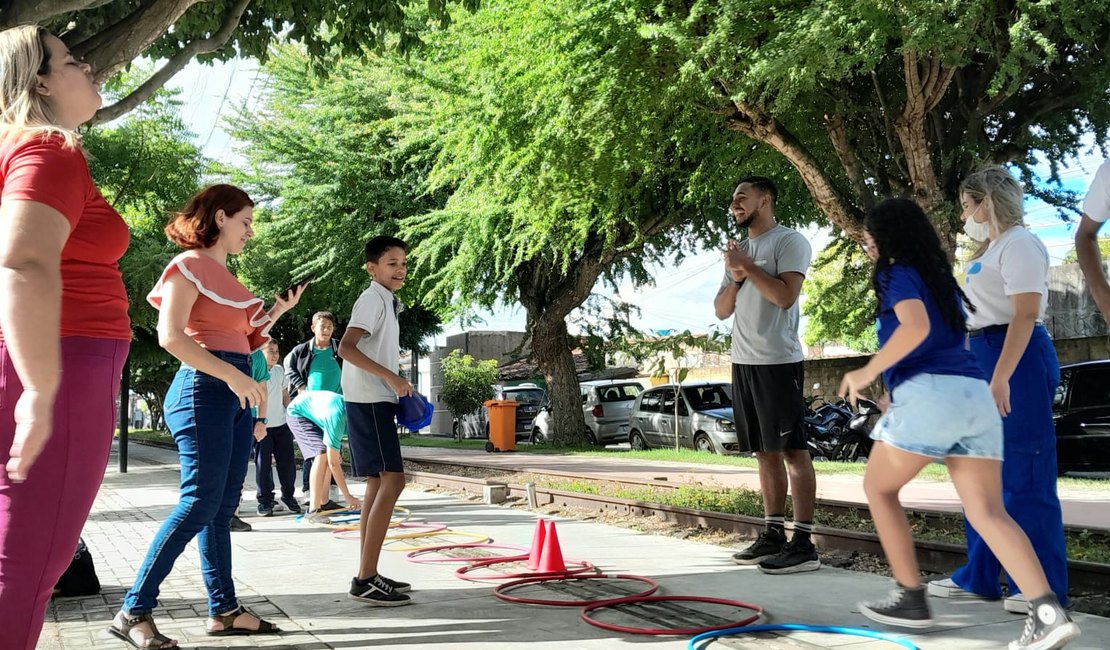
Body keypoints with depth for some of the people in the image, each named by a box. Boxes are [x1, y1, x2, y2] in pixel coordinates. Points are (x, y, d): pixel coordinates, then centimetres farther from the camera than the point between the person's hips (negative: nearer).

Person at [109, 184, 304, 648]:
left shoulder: (224, 274, 20)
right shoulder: (190, 264, -6)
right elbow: (170, 336, -17)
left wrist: (278, 311, 13)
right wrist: (233, 376, -22)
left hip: (235, 391, 9)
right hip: (204, 386, -9)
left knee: (222, 508, 8)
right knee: (200, 503, -11)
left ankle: (223, 610, 12)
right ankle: (134, 611, -3)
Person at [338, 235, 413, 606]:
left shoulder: (386, 302, 20)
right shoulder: (372, 299, -10)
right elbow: (346, 347, -22)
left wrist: (397, 387, 15)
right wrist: (391, 377, -25)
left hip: (376, 401, 10)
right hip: (370, 402, -10)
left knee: (378, 483, 10)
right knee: (392, 481, -15)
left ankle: (367, 575, 14)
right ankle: (366, 579, -16)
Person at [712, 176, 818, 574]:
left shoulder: (789, 241, -4)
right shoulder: (738, 250, 19)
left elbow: (785, 296, -18)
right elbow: (721, 311, 16)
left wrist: (747, 265, -10)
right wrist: (735, 277, -1)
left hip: (778, 362, -8)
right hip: (743, 362, 8)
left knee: (793, 451, -6)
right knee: (765, 452, 11)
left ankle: (803, 543, -4)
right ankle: (773, 535, 17)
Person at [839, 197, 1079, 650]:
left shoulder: (898, 274, 1)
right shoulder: (940, 277, 26)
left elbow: (916, 328, -18)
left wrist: (867, 373, -10)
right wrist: (897, 391, 37)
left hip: (930, 394, -8)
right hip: (975, 394, 8)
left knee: (878, 488, 12)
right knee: (987, 512, 1)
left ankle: (912, 598, 12)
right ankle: (1048, 612, -14)